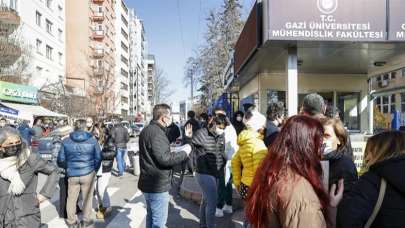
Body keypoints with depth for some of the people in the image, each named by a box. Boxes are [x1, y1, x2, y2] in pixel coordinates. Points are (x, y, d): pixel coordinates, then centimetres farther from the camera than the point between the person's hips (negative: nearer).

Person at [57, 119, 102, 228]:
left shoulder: (66, 141, -2)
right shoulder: (92, 140, -5)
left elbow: (61, 160, 2)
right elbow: (98, 158, -3)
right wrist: (94, 170, 11)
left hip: (72, 174, 1)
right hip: (88, 173, -1)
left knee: (71, 198, 16)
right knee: (87, 197, 13)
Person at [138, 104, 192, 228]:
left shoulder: (148, 129, 12)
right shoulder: (156, 132, -22)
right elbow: (164, 158, -28)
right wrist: (184, 152, -14)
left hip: (150, 183, 11)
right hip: (157, 185, -11)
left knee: (151, 217, 23)